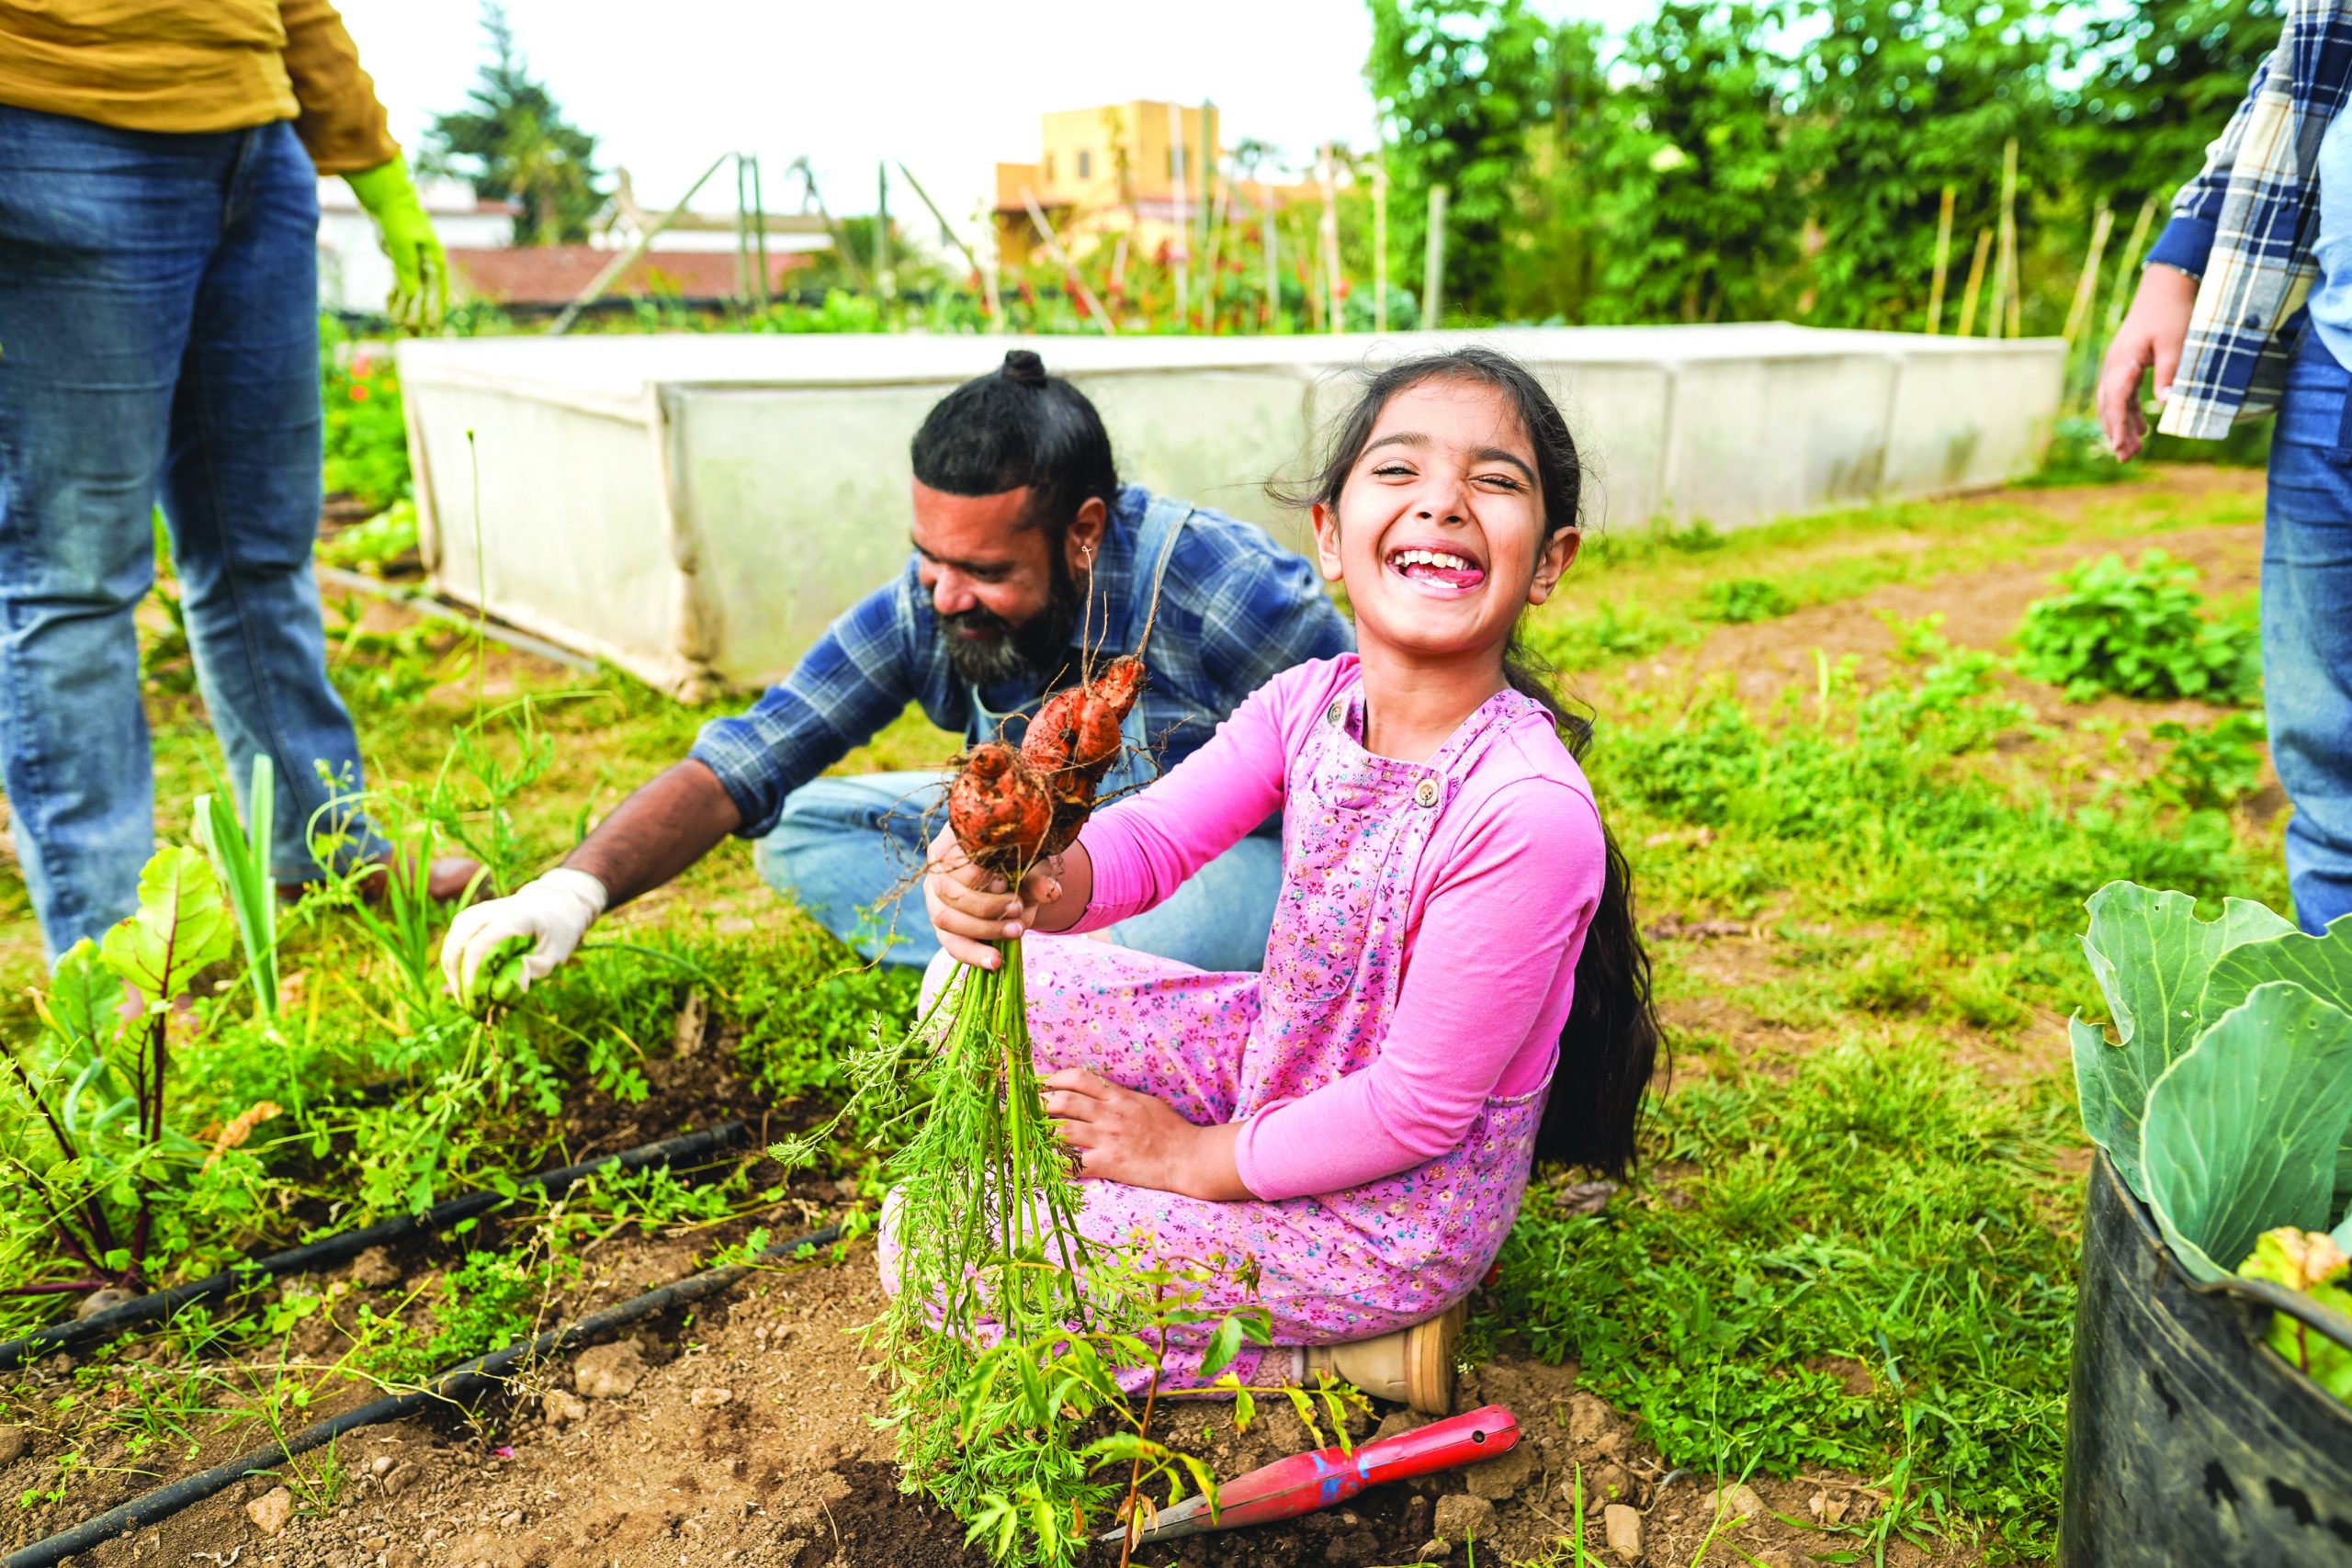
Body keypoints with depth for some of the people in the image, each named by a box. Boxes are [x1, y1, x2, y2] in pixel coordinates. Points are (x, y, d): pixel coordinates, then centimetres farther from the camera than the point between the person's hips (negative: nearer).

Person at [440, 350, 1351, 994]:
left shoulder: (1222, 592, -29)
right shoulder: (925, 609, -16)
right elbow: (735, 767, -16)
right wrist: (579, 883, -32)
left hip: (1243, 858, -5)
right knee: (800, 833, -3)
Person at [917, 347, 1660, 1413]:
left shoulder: (1527, 814, -31)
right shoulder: (1309, 703, -9)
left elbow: (1419, 1109, -24)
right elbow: (1153, 835, -14)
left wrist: (1194, 1158, -12)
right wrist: (1036, 881, -38)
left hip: (1399, 1209, -6)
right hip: (1284, 1063, 7)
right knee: (977, 979, 2)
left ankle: (1349, 1346, 2)